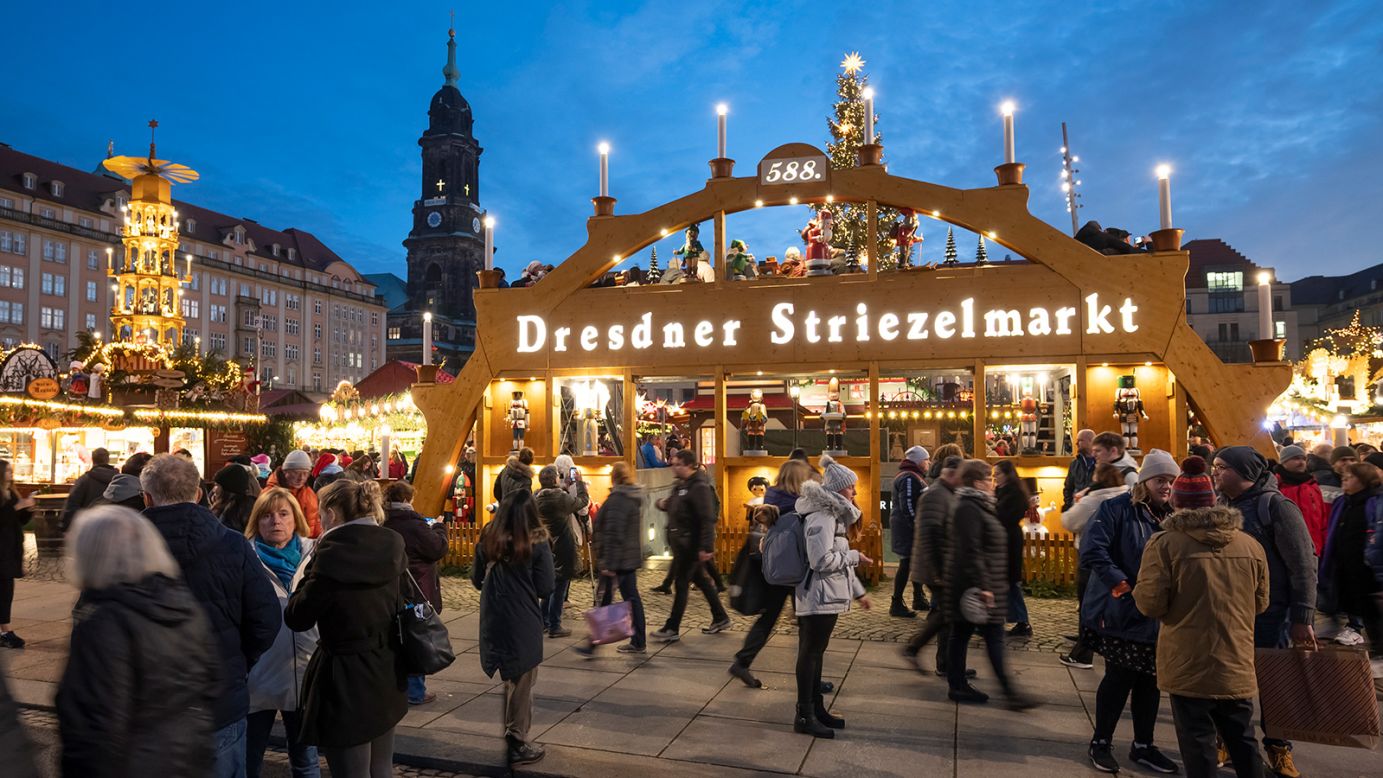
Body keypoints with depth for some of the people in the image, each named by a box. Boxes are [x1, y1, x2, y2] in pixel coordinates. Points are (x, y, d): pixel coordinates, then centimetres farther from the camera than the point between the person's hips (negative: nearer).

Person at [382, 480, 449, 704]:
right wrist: (438, 527, 0)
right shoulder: (414, 525, -20)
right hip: (417, 591, -7)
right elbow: (439, 549, -17)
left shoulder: (384, 524, 1)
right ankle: (415, 692, 13)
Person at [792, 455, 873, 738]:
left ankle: (816, 708, 27)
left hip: (826, 596, 10)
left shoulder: (833, 515, 15)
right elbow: (822, 560, -25)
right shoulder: (821, 518, -19)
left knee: (815, 651, 16)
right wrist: (854, 556, -13)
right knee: (810, 652, -2)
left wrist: (859, 591, 20)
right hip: (818, 597, -10)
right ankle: (805, 716, 6)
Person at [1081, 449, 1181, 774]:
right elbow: (1092, 550, -21)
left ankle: (1143, 745, 29)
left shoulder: (1175, 516, 8)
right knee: (1120, 677, 1)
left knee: (1151, 680, 13)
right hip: (1121, 612, -6)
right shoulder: (1117, 509, -12)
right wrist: (1121, 585, -22)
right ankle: (1101, 743, 18)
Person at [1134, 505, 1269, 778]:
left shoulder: (1165, 543, -14)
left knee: (1197, 740, 6)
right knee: (1243, 739, 19)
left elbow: (1150, 604, -15)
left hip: (1189, 667, -4)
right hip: (1237, 666, 4)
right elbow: (1260, 604, 13)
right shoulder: (1251, 546, 2)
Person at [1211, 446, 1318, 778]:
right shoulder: (1221, 506, 6)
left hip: (1270, 614, -5)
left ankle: (1278, 748, 24)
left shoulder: (1276, 506, -13)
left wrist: (1302, 618, -15)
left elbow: (1303, 565, -14)